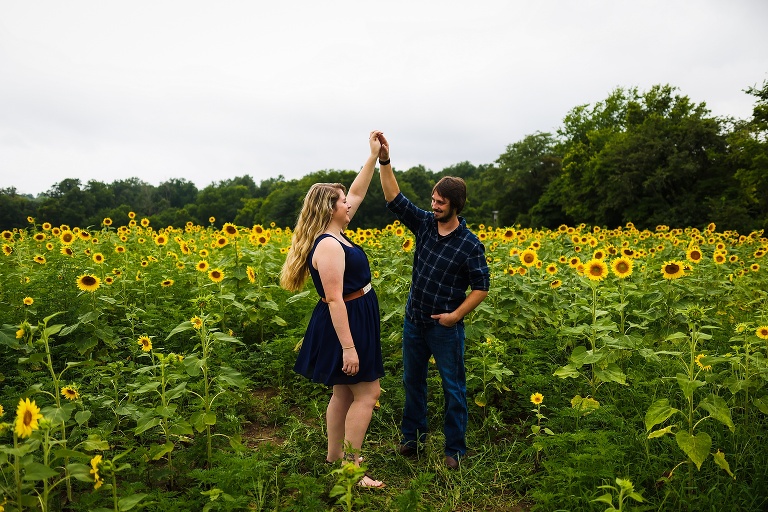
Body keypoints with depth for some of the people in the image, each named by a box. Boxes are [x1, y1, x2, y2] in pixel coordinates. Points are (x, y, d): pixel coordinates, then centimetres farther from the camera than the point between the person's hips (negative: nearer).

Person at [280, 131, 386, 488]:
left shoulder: (334, 233, 7)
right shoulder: (329, 245, -23)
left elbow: (357, 193, 16)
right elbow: (335, 299, -26)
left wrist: (375, 156, 13)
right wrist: (348, 347, -25)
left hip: (352, 322, 10)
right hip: (347, 325, -10)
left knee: (343, 392, 17)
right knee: (366, 394, -2)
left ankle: (334, 456, 30)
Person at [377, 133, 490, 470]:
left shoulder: (469, 245, -13)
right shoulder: (424, 224, -1)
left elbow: (481, 287, -9)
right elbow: (394, 199, -4)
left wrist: (456, 315, -16)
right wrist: (384, 160, -12)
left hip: (445, 326, -5)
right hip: (414, 320, 5)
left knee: (453, 388, 7)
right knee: (412, 381, 17)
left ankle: (455, 449, 23)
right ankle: (412, 436, 35)